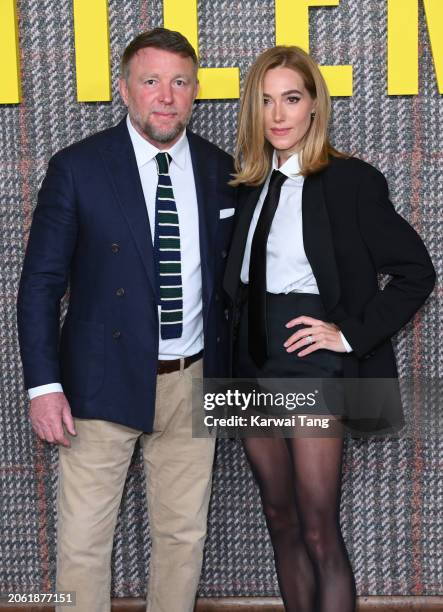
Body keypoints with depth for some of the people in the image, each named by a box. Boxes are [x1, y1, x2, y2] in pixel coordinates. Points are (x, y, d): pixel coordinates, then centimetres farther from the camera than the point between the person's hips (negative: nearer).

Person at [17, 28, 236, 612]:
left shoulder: (221, 170, 4)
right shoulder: (77, 168, -6)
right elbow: (40, 284, -5)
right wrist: (44, 385, -11)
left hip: (193, 383, 3)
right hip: (105, 382, -3)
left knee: (185, 534, 13)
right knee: (83, 541, 5)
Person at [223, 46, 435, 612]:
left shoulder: (351, 181, -8)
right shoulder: (246, 182, 8)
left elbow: (416, 272, -7)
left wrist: (352, 332, -12)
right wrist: (232, 347, 4)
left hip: (310, 358, -5)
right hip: (252, 356, 6)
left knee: (319, 531, -3)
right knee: (280, 521, 15)